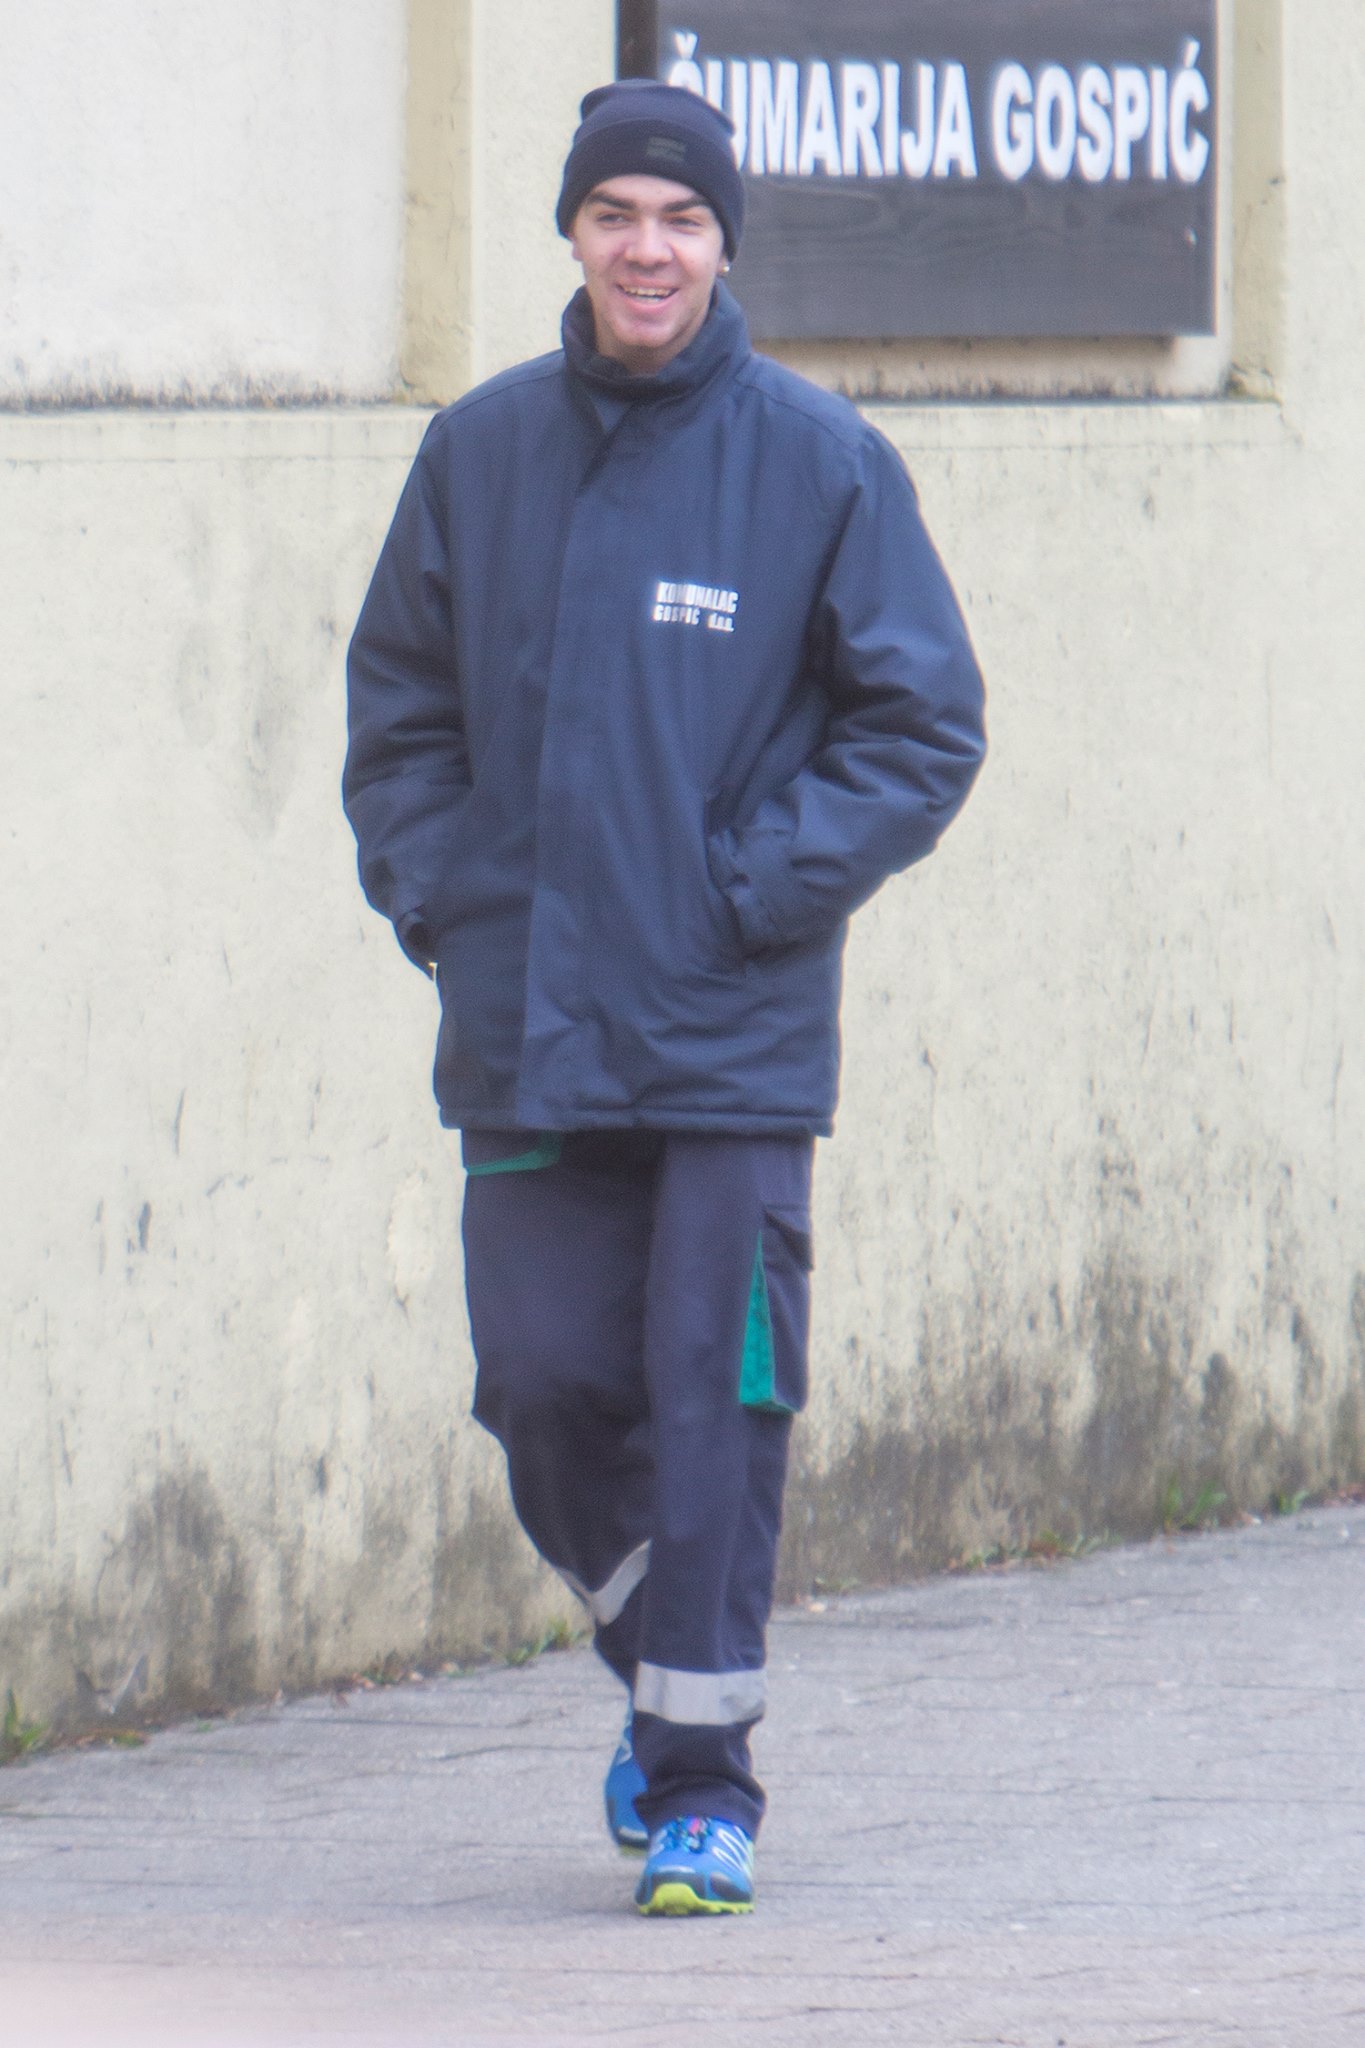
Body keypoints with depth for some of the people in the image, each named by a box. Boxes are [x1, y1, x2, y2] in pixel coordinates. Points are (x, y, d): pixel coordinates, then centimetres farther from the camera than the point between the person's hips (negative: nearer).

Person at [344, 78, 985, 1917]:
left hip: (735, 1035, -3)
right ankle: (660, 1655, 29)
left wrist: (760, 886, -9)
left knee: (713, 1405, -5)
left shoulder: (823, 462, -2)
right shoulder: (479, 452, 7)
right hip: (524, 1036, 3)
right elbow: (398, 702, 16)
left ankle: (706, 1778, 1)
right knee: (545, 1387, 3)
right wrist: (432, 890, 2)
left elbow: (922, 724, 0)